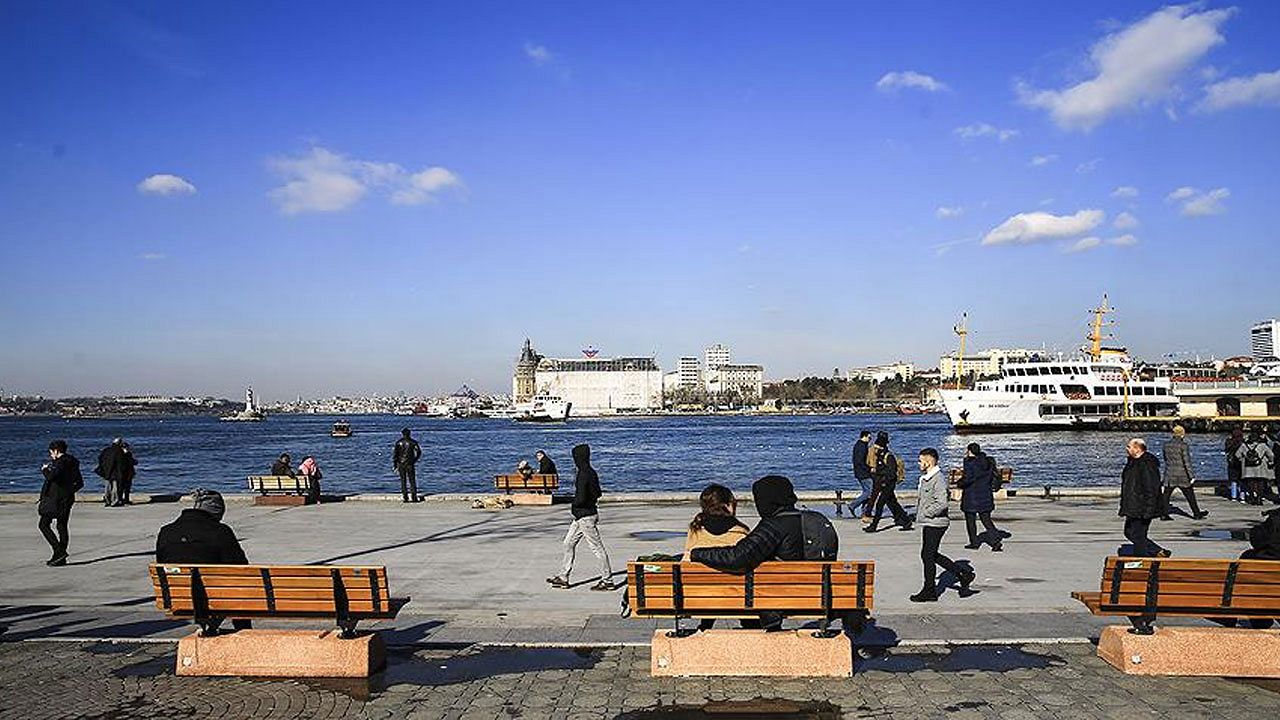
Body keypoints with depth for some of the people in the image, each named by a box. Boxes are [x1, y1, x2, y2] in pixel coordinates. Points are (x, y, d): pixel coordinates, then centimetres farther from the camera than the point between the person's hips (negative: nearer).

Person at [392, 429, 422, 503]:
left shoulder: (398, 442, 2)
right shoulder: (412, 442, -1)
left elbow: (394, 453, -1)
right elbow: (419, 452, 0)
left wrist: (394, 464, 3)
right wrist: (415, 460, 16)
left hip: (400, 464, 1)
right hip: (410, 464, -1)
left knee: (403, 481, 7)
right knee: (412, 480, 2)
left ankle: (405, 497, 4)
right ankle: (414, 497, -5)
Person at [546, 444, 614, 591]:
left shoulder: (584, 475, -21)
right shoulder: (591, 472, 9)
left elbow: (581, 498, -26)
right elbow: (598, 493, 17)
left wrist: (573, 506, -8)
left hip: (586, 516, -10)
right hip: (581, 516, 10)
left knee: (597, 547, -2)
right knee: (569, 543, 14)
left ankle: (607, 580, 7)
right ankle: (563, 577, 20)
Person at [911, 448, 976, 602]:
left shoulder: (938, 479, -19)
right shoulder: (925, 478, 12)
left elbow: (942, 503, -26)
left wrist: (926, 513, -18)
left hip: (935, 523, -10)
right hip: (928, 524, 10)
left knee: (928, 556, -2)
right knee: (930, 555, 14)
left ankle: (929, 591, 10)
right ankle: (963, 574, 22)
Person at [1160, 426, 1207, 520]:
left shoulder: (1166, 445, 5)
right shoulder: (1183, 445, -12)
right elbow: (1187, 461, -14)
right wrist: (1191, 476, -12)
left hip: (1169, 475, 4)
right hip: (1182, 476, -4)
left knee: (1166, 495, 5)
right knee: (1190, 495, 10)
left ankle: (1164, 514, 0)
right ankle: (1196, 513, 21)